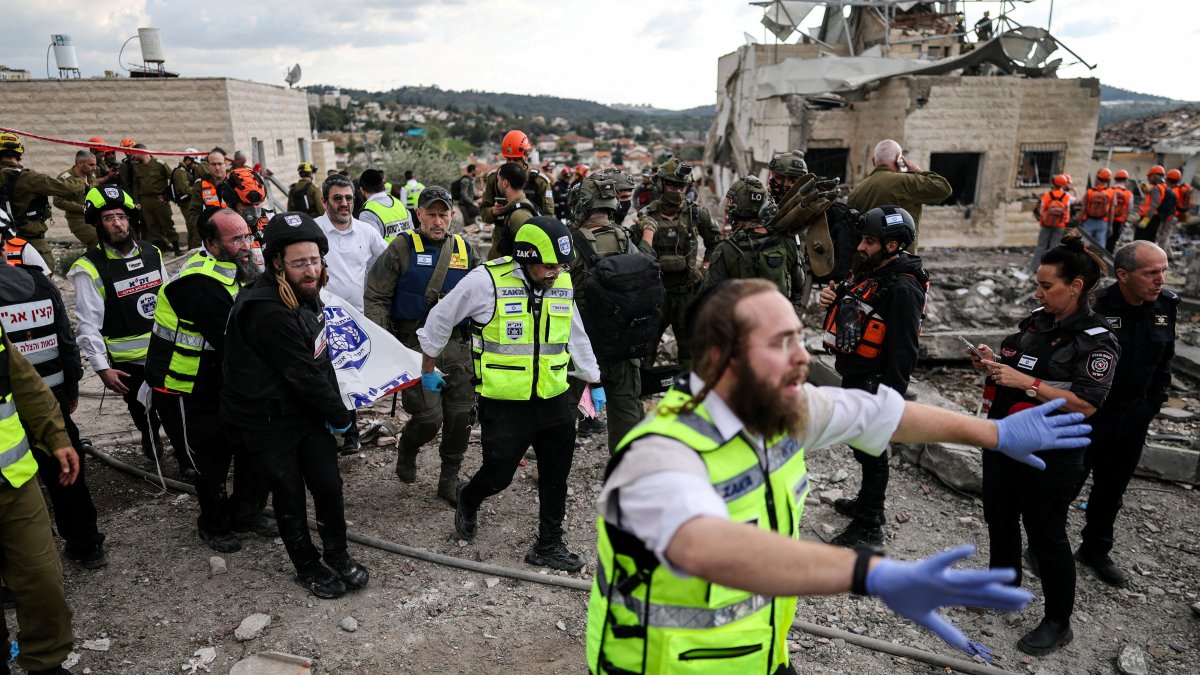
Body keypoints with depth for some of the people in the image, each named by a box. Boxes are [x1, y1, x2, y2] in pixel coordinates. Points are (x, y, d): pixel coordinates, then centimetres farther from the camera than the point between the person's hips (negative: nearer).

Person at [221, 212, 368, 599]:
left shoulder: (306, 293, -1)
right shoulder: (269, 313, -30)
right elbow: (303, 375, -23)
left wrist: (335, 408, 8)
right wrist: (340, 415, -10)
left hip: (307, 409, 7)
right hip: (268, 422, -7)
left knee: (329, 485, 12)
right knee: (290, 495, 11)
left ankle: (337, 554, 35)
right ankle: (307, 567, 32)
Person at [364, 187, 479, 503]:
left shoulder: (465, 250, 10)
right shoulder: (402, 248, -3)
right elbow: (375, 297, -2)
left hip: (457, 346, 4)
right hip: (415, 346, -4)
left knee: (462, 415, 4)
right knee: (429, 417, -10)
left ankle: (449, 480, 24)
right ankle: (407, 450, 26)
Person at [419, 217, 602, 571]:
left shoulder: (563, 283, 1)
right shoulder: (487, 280, -16)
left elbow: (576, 336, 16)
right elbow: (440, 319, -2)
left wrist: (594, 381, 19)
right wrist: (428, 369, 7)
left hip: (554, 400, 5)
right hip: (504, 404, -5)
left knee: (556, 478, 12)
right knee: (498, 475, 6)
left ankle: (549, 546, 30)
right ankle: (468, 499, 42)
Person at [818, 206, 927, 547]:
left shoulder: (903, 288, -22)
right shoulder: (868, 270, 8)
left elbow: (903, 350, -24)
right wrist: (833, 300, -1)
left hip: (873, 383, -9)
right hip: (853, 375, 9)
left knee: (870, 449, 3)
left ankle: (869, 526, 18)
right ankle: (867, 503, 42)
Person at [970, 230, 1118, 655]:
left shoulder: (1096, 341, -15)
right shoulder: (1036, 321, 4)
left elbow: (1085, 404, -23)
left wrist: (1026, 382, -25)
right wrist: (993, 365, -3)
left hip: (1049, 454, -7)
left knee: (1046, 533, 6)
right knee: (998, 515, 19)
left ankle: (1058, 624, 25)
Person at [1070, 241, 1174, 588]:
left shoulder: (1166, 306, -3)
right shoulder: (1095, 307, -23)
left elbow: (1164, 361, 11)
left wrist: (1153, 404, 10)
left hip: (1133, 420, 6)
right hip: (1085, 416, -6)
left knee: (1111, 490, 19)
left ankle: (1096, 550, 38)